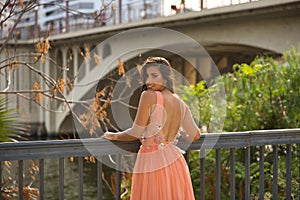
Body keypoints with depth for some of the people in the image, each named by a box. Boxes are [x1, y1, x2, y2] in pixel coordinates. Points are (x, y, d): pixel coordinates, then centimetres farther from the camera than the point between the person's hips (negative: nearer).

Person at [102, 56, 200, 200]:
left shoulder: (149, 96, -11)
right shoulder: (181, 104, 5)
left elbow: (135, 133, -10)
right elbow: (195, 136, 10)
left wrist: (113, 136, 7)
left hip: (150, 163, -6)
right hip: (175, 162, 6)